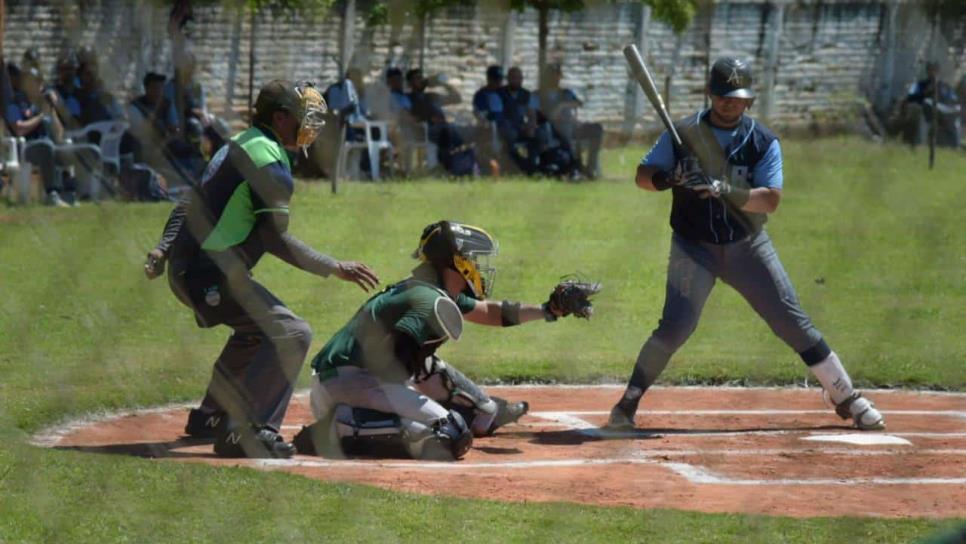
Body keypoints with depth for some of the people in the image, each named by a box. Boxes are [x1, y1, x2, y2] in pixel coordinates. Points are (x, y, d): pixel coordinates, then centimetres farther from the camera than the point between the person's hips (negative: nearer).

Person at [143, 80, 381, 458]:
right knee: (291, 333, -21)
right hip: (210, 274, -11)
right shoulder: (270, 161, -15)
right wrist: (334, 268, -17)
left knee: (257, 330, 33)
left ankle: (210, 417, 39)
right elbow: (275, 239, -20)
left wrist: (164, 249, 22)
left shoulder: (238, 146, 16)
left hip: (186, 267, 11)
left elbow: (190, 203, 21)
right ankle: (244, 433, -26)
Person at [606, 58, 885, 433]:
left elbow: (770, 200, -14)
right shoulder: (684, 134, -3)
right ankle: (627, 404, -4)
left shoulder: (763, 142, -5)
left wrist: (725, 191, -30)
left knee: (794, 323, 0)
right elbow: (643, 176, -4)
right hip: (694, 247, -1)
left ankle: (848, 401, 9)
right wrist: (669, 179, -26)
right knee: (675, 327, -18)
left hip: (748, 247, 1)